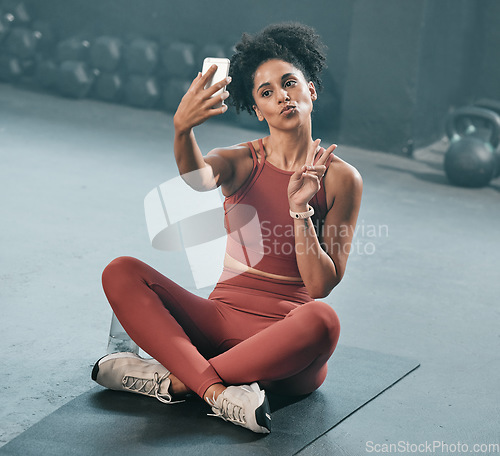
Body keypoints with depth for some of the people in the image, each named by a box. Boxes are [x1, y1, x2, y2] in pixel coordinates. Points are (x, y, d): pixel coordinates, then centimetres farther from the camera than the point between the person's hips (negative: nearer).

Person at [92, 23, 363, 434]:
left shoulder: (342, 178, 1)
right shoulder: (241, 161, 5)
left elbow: (322, 286, -4)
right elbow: (198, 179, -21)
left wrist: (300, 209, -17)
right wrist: (182, 129, -42)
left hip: (286, 339, -2)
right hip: (222, 317, 2)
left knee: (322, 320, -38)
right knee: (122, 272, -18)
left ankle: (174, 380, -25)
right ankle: (217, 390, -35)